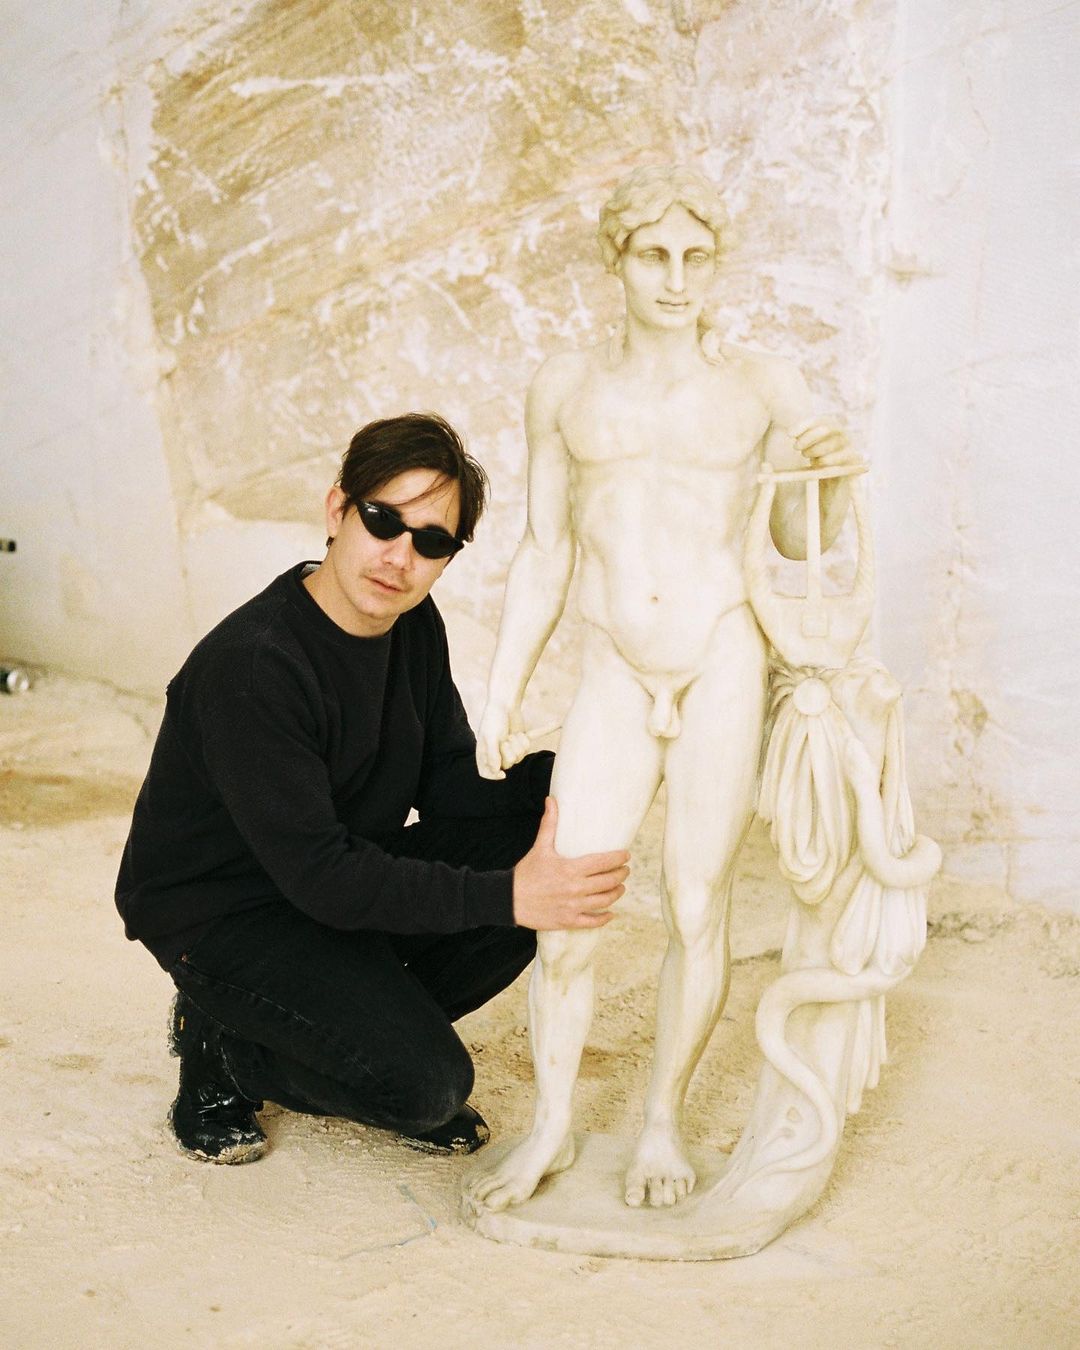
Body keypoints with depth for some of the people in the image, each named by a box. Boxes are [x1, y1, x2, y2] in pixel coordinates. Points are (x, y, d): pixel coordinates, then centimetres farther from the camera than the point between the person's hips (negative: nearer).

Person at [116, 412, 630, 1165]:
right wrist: (506, 897, -35)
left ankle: (377, 1025, 5)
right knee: (426, 1083, -23)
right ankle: (223, 1042, 3)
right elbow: (319, 875, -30)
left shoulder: (413, 625, -2)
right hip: (218, 912, -7)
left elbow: (452, 793, -2)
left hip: (345, 880, 8)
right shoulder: (250, 665, -28)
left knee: (550, 864, -14)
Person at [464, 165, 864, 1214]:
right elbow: (544, 555, 13)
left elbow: (805, 546, 10)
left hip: (722, 667, -1)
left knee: (696, 909, 2)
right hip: (613, 681, 2)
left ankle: (663, 1121, 22)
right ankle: (550, 1127, 18)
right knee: (563, 915, -3)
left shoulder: (763, 385, 5)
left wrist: (834, 479, -11)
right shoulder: (565, 386, 10)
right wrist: (501, 694, 11)